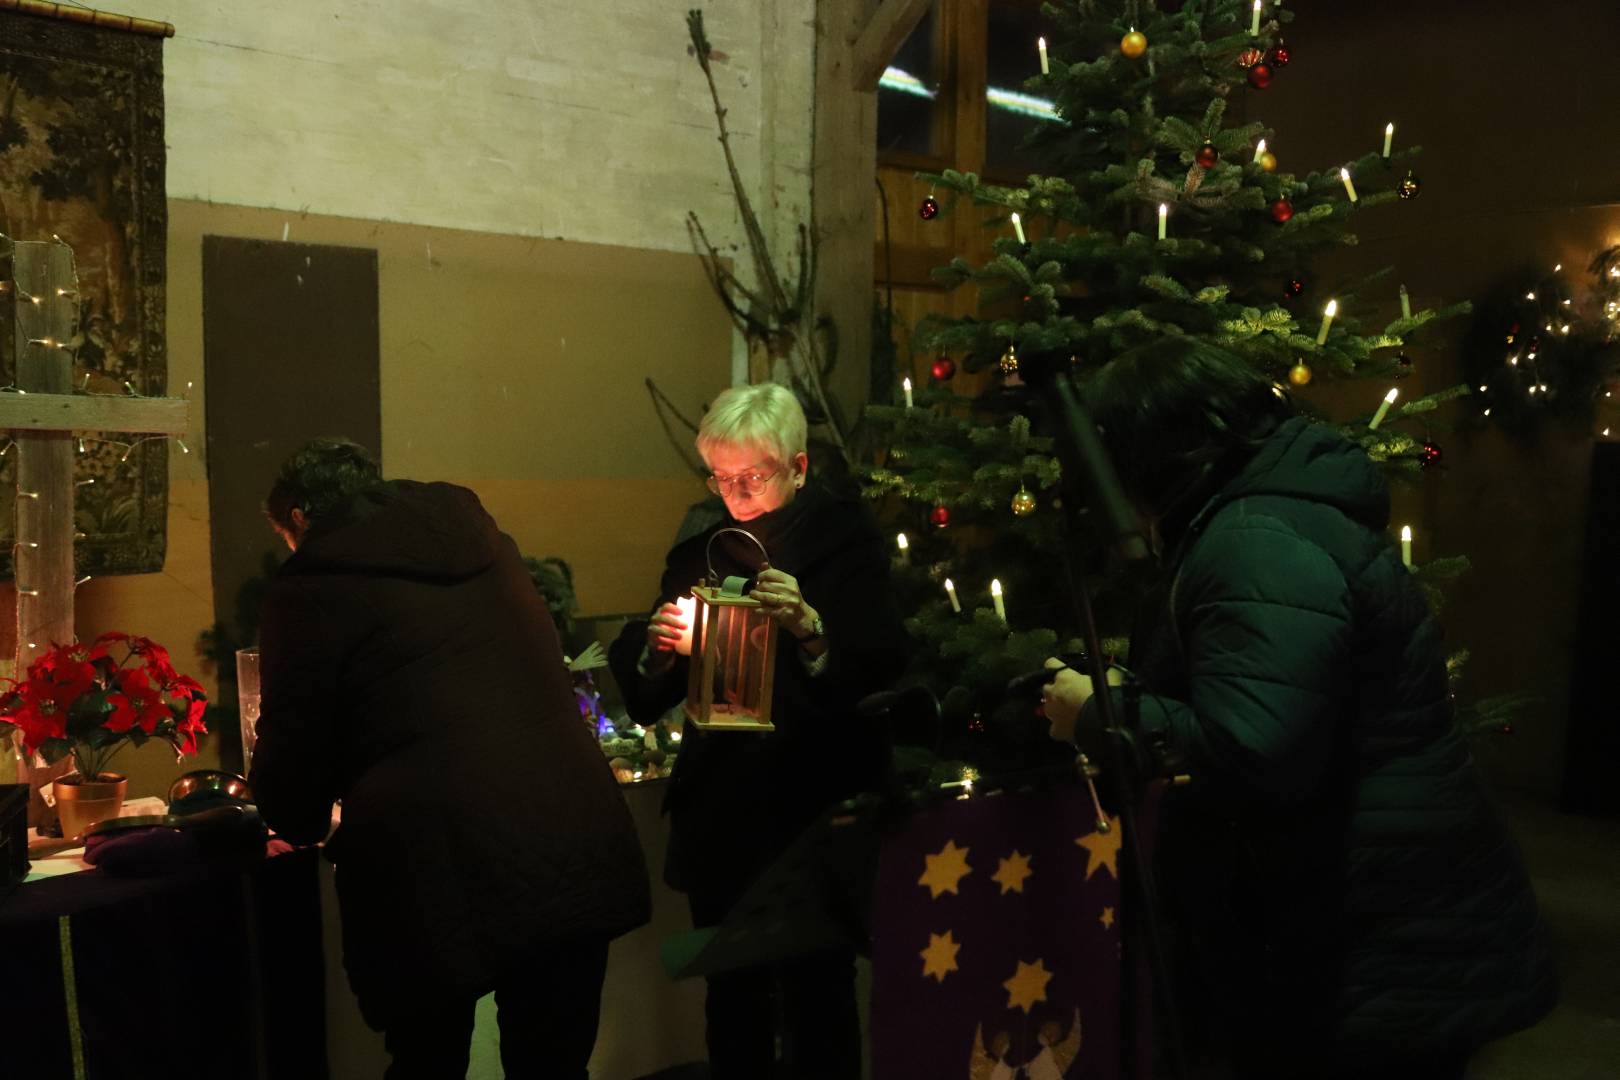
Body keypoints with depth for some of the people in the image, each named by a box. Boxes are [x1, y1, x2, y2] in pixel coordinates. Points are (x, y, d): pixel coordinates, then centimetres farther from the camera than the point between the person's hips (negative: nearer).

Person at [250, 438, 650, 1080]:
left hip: (442, 880, -5)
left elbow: (291, 757, 6)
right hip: (576, 856, 5)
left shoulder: (313, 585, 0)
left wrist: (302, 824, 29)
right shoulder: (483, 540, 17)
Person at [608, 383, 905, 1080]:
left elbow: (882, 669, -15)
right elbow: (644, 696, 9)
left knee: (817, 1006, 0)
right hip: (719, 819, 4)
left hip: (815, 814, -4)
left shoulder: (848, 539, -3)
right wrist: (657, 650, -13)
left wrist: (812, 630, -33)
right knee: (732, 1003, 12)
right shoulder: (700, 549, 9)